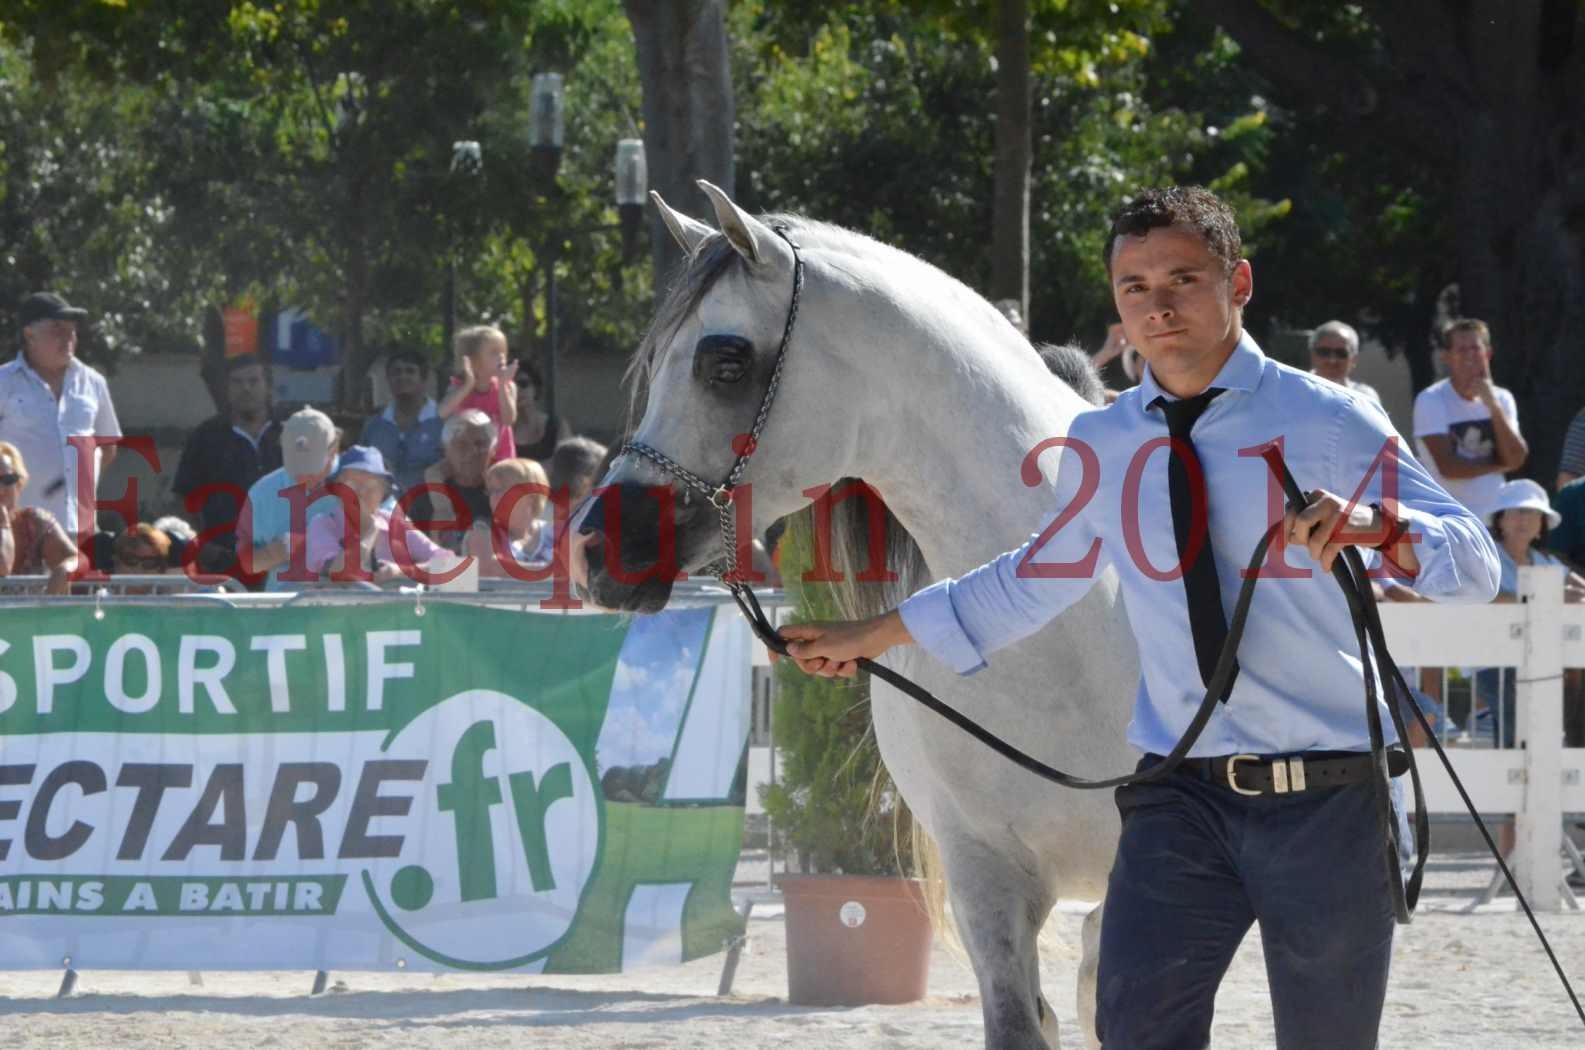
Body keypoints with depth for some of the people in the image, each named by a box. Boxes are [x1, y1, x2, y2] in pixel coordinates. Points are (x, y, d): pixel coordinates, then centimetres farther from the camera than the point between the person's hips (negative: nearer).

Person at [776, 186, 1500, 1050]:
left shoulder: (1328, 423, -4)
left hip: (1329, 803, -3)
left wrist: (1376, 524, -30)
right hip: (1181, 800, 3)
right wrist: (866, 637, 29)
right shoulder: (1098, 450, 9)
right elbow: (1034, 582, 26)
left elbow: (1477, 566, -8)